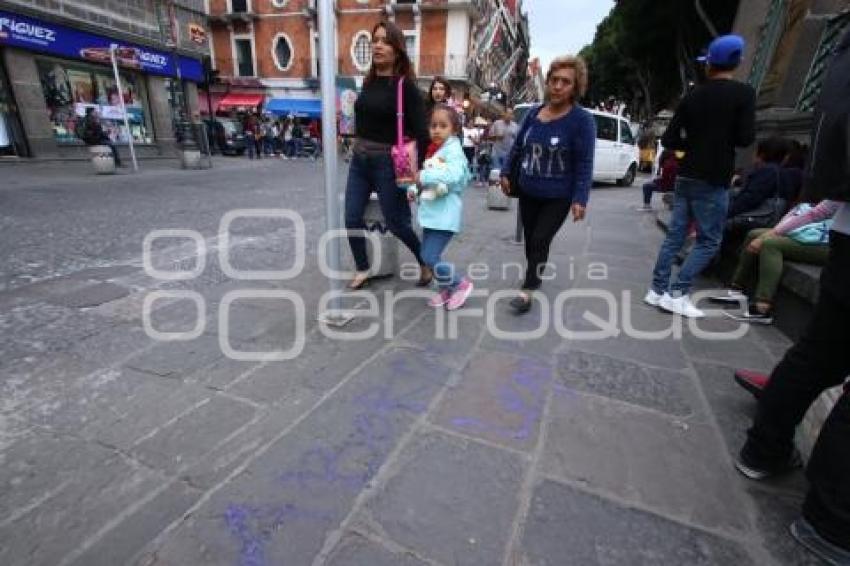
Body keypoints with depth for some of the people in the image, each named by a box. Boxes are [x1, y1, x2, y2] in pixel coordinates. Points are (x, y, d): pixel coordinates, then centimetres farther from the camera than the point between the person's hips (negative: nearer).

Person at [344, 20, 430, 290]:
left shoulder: (405, 85, -10)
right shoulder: (369, 81, 8)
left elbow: (422, 132, -14)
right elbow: (364, 119, 14)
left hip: (387, 162, -6)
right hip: (359, 160, 6)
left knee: (396, 223, 3)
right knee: (352, 219, 5)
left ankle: (426, 262, 27)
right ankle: (363, 269, 24)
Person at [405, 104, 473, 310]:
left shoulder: (453, 150, -11)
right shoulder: (432, 150, 13)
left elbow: (453, 174, -30)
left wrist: (423, 176, -33)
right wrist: (414, 188, 0)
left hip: (445, 214, -8)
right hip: (430, 212, 8)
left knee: (430, 257, -11)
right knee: (428, 255, 13)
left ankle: (461, 284, 10)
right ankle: (446, 288, 32)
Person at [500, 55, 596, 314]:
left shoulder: (582, 119, -11)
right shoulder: (534, 113, 3)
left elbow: (584, 164, -14)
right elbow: (518, 146, 14)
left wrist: (580, 199, -20)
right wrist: (505, 172, 13)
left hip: (558, 197, -5)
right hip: (527, 192, 5)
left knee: (540, 241, -8)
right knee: (530, 238, 13)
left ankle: (528, 290, 0)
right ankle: (536, 273, 35)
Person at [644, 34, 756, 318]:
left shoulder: (692, 96, 7)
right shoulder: (744, 93, -5)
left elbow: (669, 140, 6)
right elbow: (745, 138, -11)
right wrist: (723, 140, 10)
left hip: (685, 177, 5)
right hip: (713, 181, -5)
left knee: (675, 235, 8)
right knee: (709, 241, 2)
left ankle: (657, 290, 8)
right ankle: (677, 294, -5)